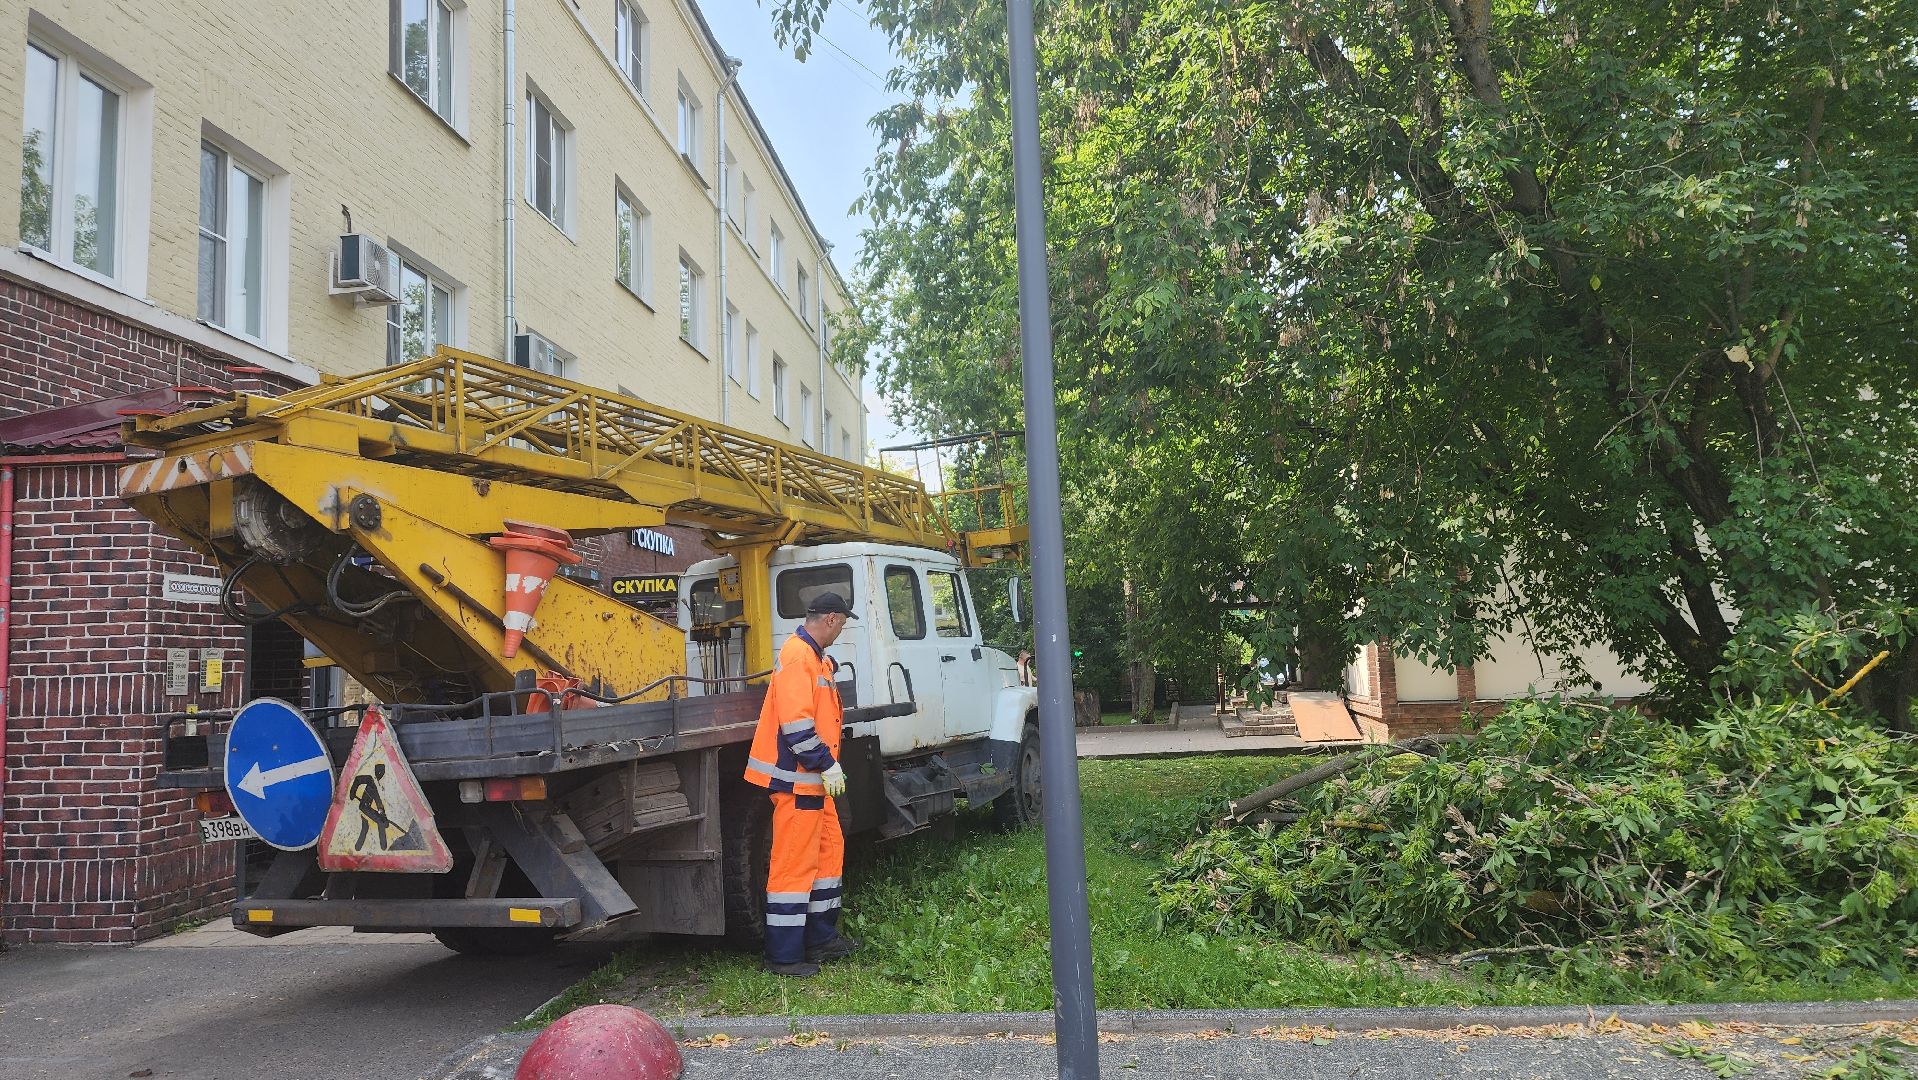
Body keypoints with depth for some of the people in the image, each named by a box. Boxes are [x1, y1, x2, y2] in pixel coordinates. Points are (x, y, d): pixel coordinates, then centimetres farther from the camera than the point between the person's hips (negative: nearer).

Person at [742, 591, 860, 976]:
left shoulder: (817, 658, 17)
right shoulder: (797, 655, -17)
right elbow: (795, 722, -25)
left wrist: (828, 764, 21)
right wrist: (828, 766, -20)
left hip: (814, 778, 11)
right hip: (797, 777, -11)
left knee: (828, 850, 17)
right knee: (795, 862, -6)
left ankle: (822, 937, 28)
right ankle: (783, 956, 2)